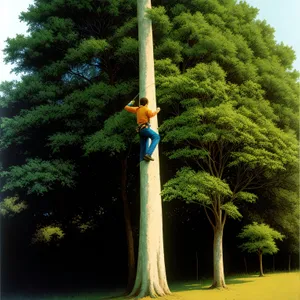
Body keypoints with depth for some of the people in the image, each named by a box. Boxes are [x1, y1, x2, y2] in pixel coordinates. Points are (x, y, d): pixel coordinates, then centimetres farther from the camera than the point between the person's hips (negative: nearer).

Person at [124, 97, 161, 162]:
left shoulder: (137, 109, 21)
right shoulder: (146, 109, 2)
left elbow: (126, 108, 29)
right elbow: (151, 114, -16)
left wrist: (130, 103, 47)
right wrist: (157, 110, 0)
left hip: (140, 130, 8)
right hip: (145, 127, -8)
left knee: (143, 147, 8)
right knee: (156, 137, -17)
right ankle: (148, 154, -32)